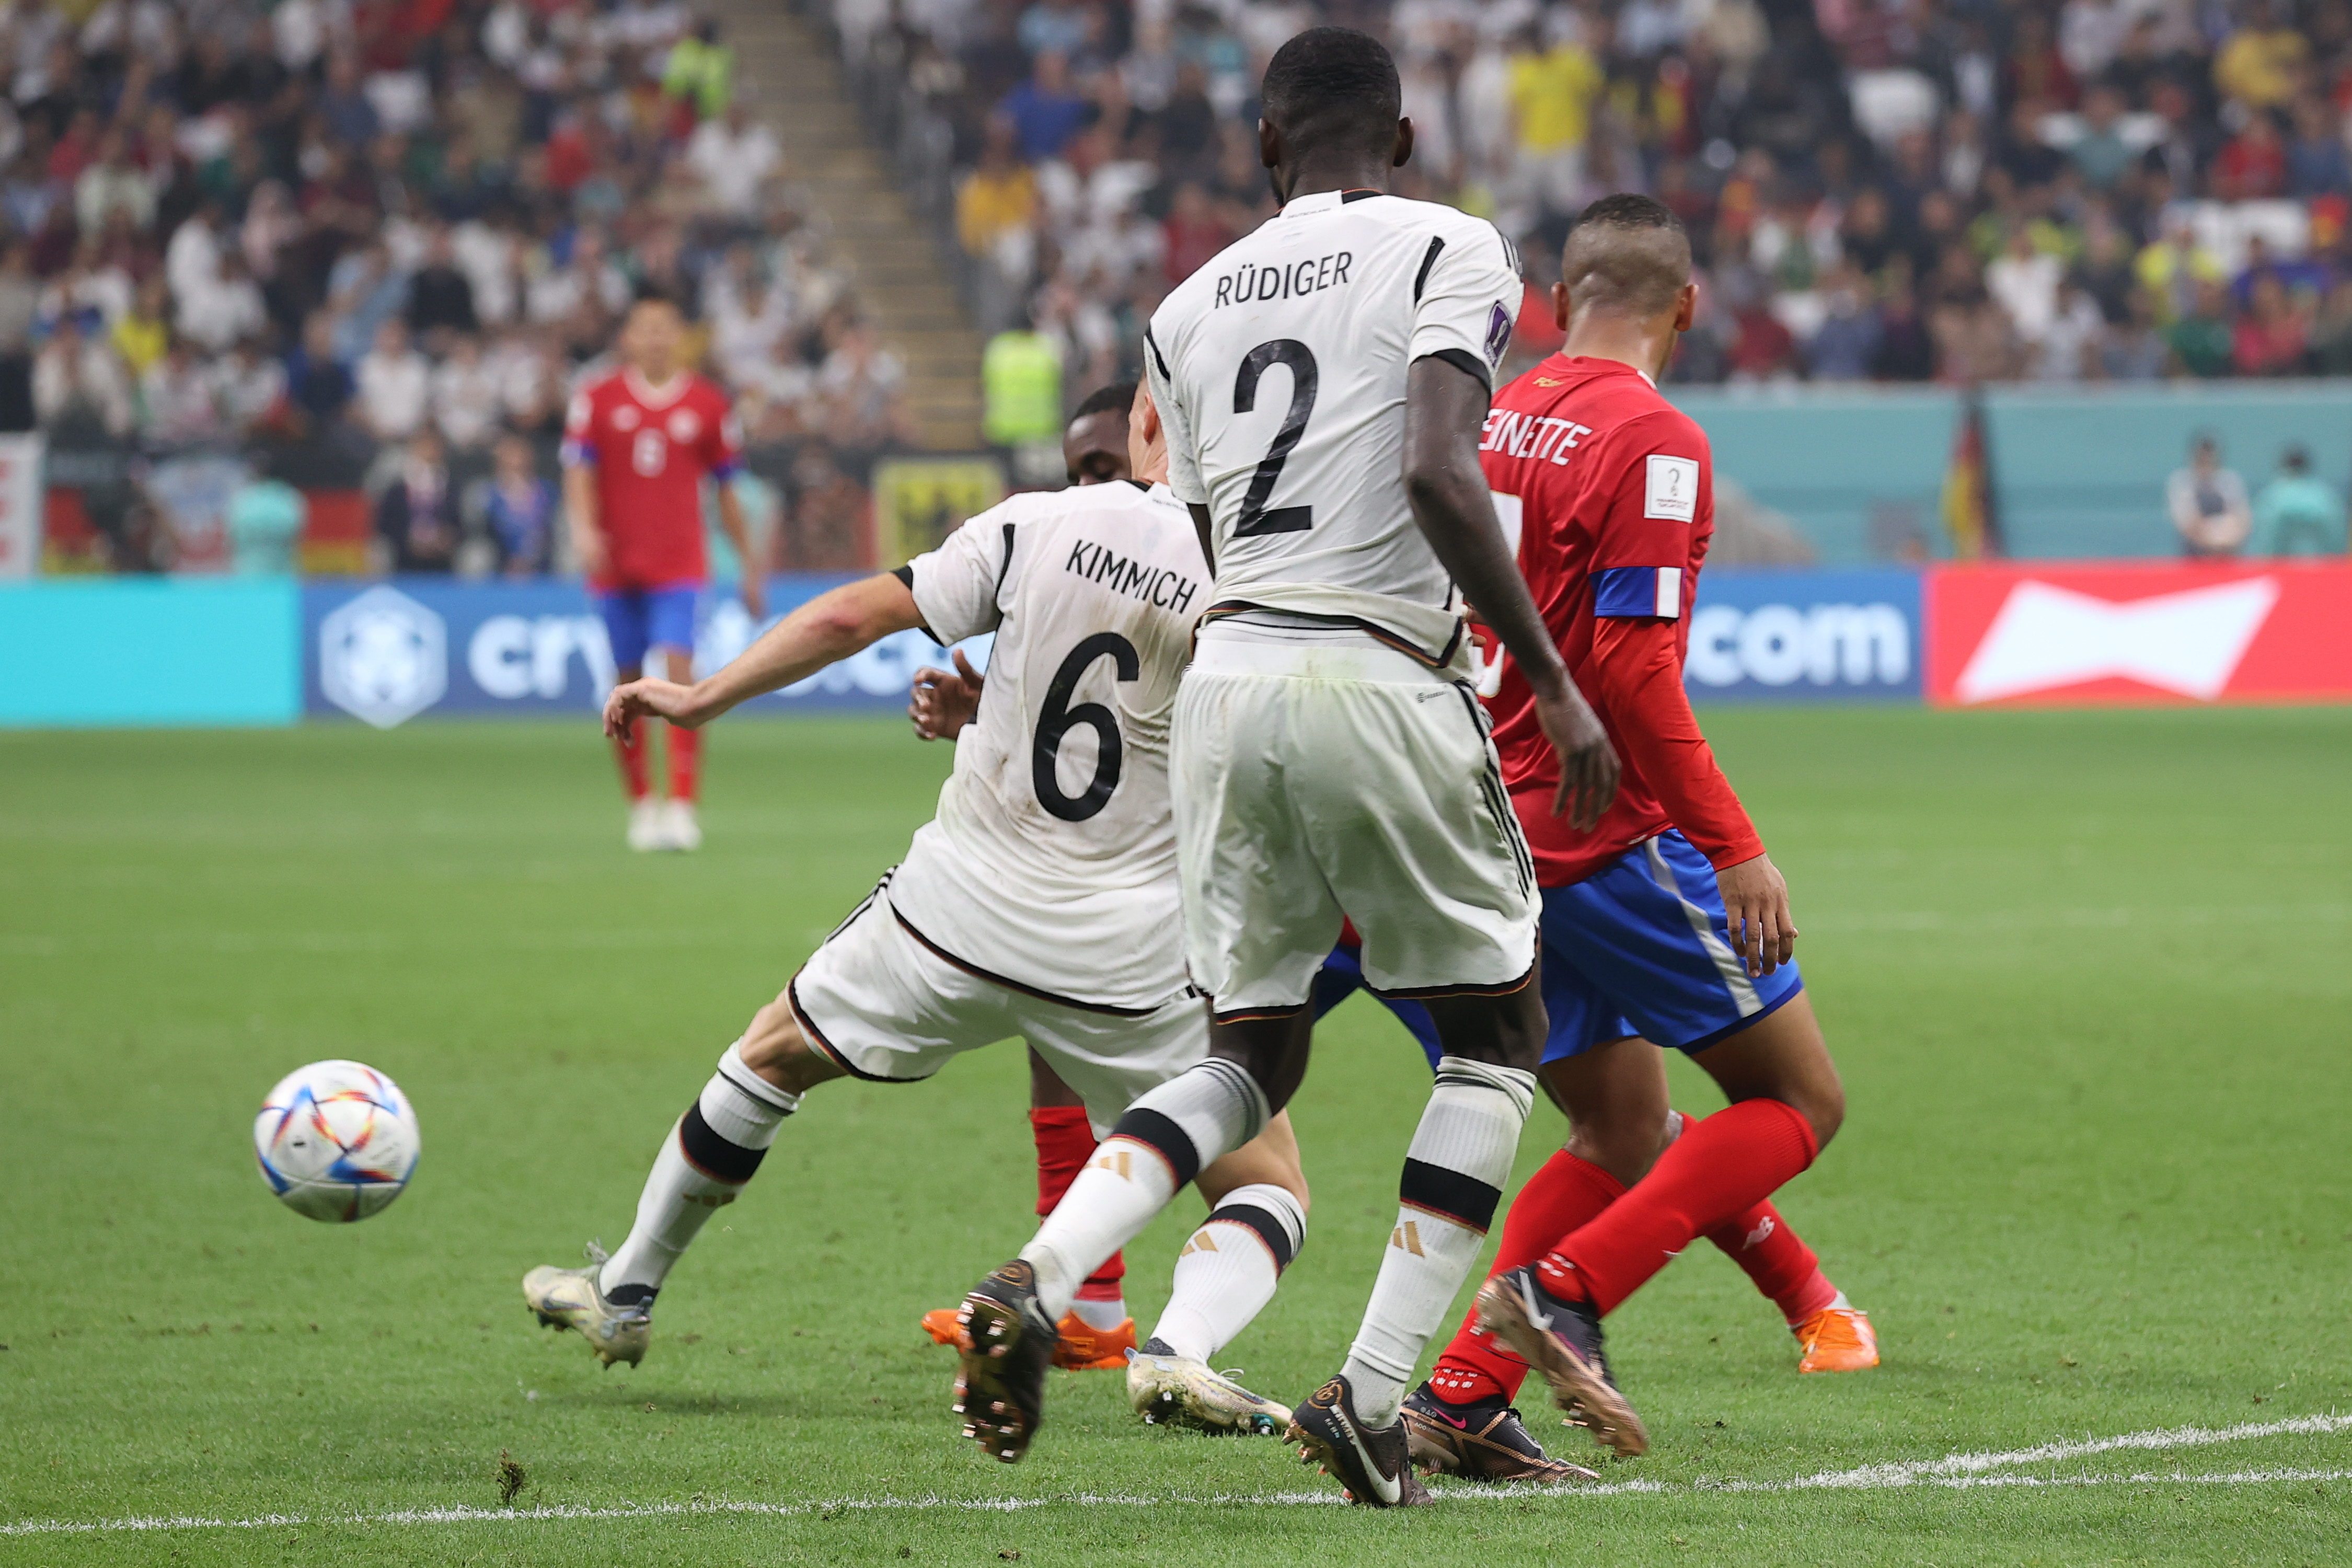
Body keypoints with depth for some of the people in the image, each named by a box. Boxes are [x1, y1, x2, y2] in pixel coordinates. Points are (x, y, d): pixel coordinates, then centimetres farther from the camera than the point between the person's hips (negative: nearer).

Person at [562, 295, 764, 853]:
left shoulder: (707, 405, 6)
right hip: (615, 564, 1)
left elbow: (727, 493, 12)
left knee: (680, 676, -15)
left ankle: (682, 807, -17)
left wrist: (749, 570, 14)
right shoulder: (597, 400, 5)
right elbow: (579, 471, -2)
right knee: (628, 685, 6)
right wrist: (584, 528, -22)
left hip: (679, 564, -1)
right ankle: (641, 803, 20)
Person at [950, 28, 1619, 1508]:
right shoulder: (1452, 252, -1)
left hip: (1225, 673, 5)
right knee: (1498, 1032, 13)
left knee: (1249, 1058, 17)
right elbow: (1437, 476, -15)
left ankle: (1037, 1286, -9)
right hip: (1376, 681, -5)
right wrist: (1556, 685, -11)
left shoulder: (1191, 308, 16)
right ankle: (1373, 1392, 3)